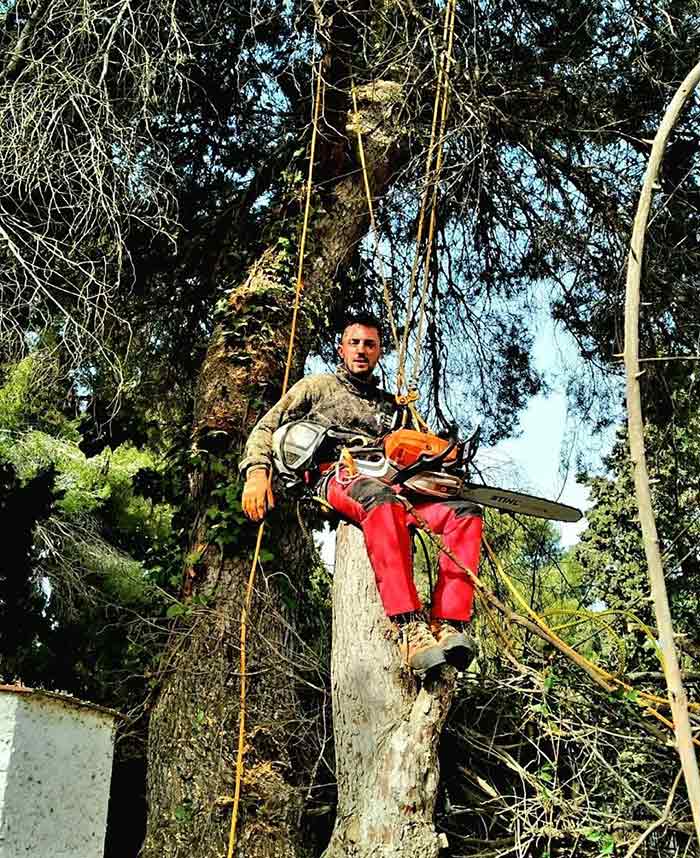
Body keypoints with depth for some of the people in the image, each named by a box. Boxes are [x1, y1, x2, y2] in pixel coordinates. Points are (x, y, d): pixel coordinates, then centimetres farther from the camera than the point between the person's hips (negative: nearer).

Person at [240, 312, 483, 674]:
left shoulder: (388, 404, 33)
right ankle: (412, 630, -51)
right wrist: (257, 472, -4)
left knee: (464, 512, -22)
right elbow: (266, 428, 16)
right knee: (383, 502, -42)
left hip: (387, 483, 5)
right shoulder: (317, 386, 23)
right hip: (337, 478, -5)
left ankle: (448, 625, -36)